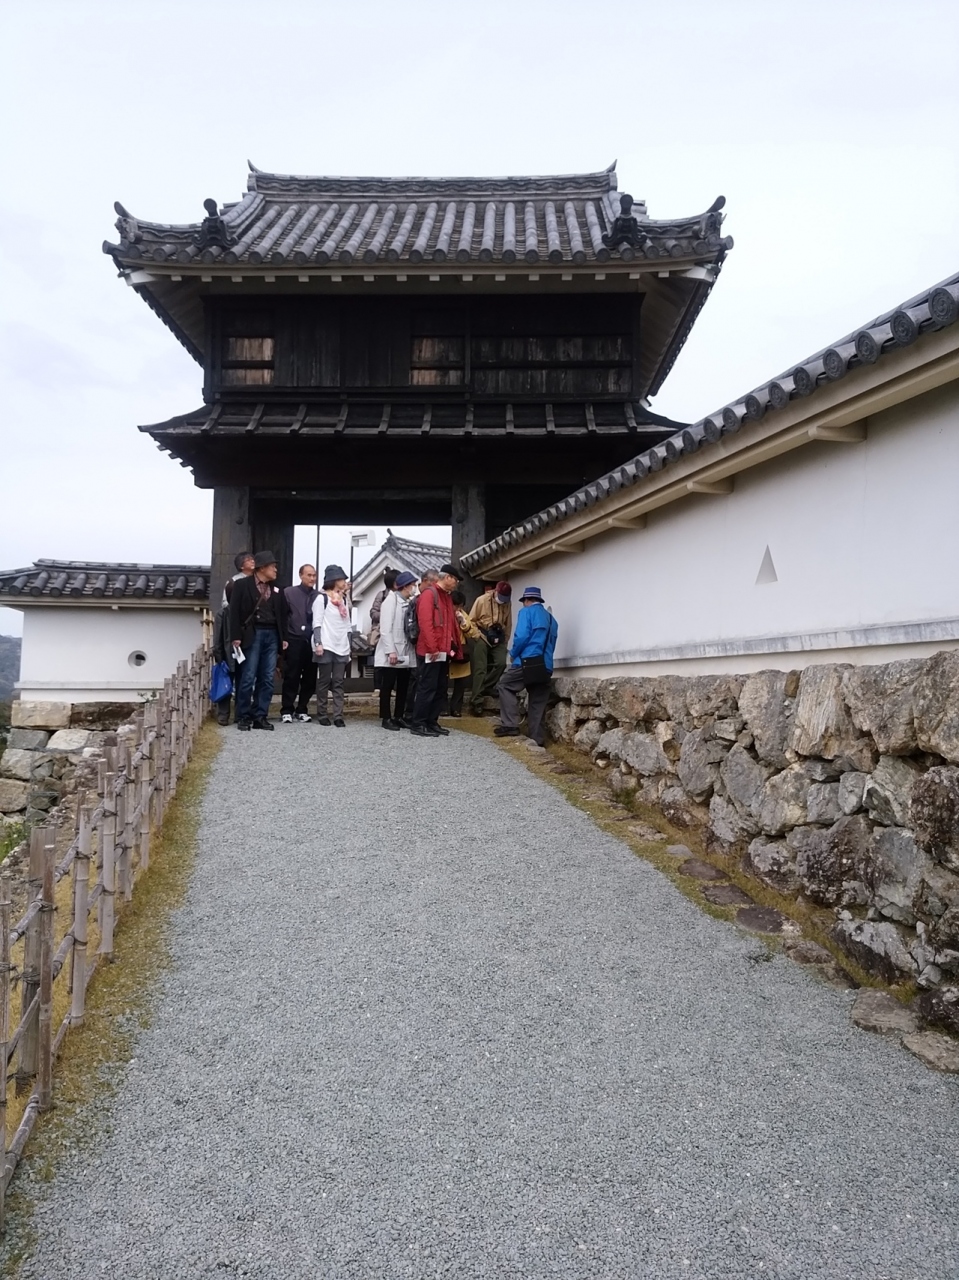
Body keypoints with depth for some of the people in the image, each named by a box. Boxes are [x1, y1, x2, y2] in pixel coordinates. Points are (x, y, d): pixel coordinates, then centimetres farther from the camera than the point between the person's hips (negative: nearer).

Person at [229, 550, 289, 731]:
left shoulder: (276, 589, 15)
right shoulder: (242, 585, 1)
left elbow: (282, 613, 16)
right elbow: (235, 611, -4)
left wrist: (283, 637, 10)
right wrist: (236, 636, -11)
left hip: (272, 635, 5)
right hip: (253, 634, -5)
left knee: (267, 679, 3)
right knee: (248, 678, -4)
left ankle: (260, 716, 9)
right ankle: (243, 717, 4)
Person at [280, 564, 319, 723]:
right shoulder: (289, 592, 4)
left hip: (312, 642, 2)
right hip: (294, 641, -2)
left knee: (310, 678, 5)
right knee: (291, 677, 1)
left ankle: (302, 709, 18)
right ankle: (287, 710, 9)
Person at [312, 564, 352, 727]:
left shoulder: (344, 599, 17)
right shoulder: (322, 598, -2)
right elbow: (317, 623, -7)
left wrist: (348, 645, 13)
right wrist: (318, 643, -16)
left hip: (341, 647, 5)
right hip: (326, 646, -5)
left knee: (339, 682, 0)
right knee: (324, 681, 0)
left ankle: (338, 716, -2)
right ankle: (322, 715, 7)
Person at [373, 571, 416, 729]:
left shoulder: (408, 603, 13)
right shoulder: (391, 600, -6)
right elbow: (385, 628, -13)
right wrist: (390, 651, -19)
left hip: (405, 652, 7)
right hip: (391, 653, -7)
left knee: (403, 686, 8)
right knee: (387, 686, 0)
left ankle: (399, 716, 16)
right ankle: (386, 718, 6)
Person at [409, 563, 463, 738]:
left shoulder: (446, 597, 19)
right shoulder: (429, 594, -10)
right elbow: (425, 622, -19)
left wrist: (454, 645, 12)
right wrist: (432, 648, -22)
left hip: (443, 652, 9)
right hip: (430, 652, -9)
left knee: (440, 689, 11)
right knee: (427, 688, -6)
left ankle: (431, 722, 17)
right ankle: (417, 724, 0)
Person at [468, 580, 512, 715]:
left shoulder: (507, 604, 2)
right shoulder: (482, 600, -9)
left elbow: (508, 624, 11)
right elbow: (471, 620, -5)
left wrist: (504, 640, 6)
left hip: (498, 638, 4)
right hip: (483, 637, -4)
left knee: (501, 663, -14)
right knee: (480, 670, -6)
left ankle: (485, 689, 6)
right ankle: (476, 702, -4)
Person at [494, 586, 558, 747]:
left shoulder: (527, 611, 1)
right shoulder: (551, 619, 22)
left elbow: (522, 636, -12)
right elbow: (551, 644, 20)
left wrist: (513, 654, 3)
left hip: (529, 662, -6)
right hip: (545, 666, 6)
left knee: (506, 685, 9)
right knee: (538, 702, 8)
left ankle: (510, 725, -2)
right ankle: (537, 739, 6)